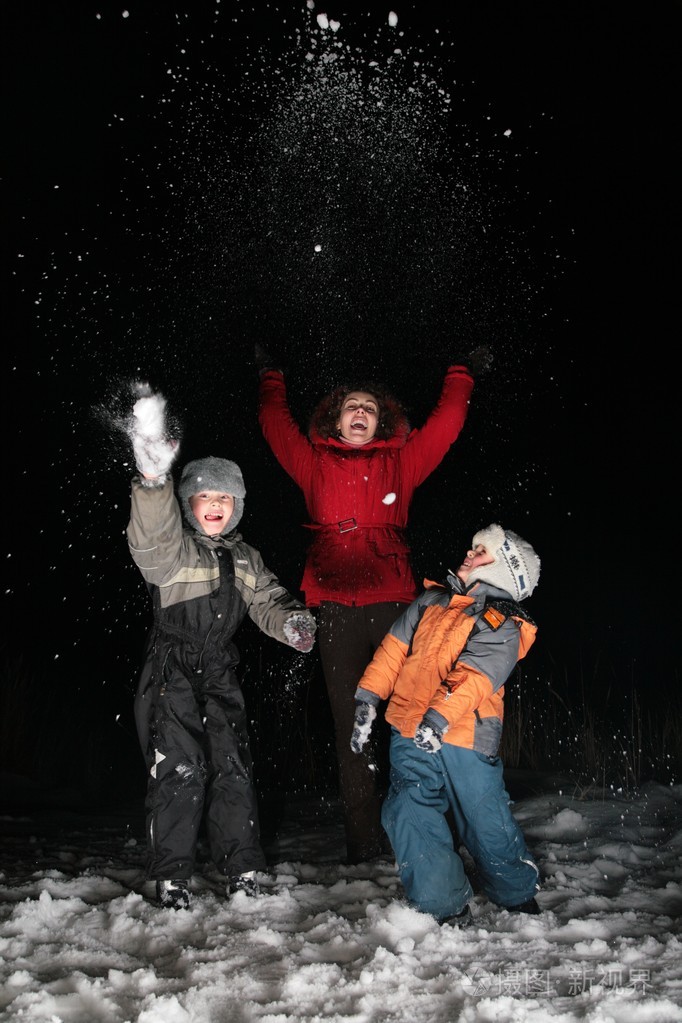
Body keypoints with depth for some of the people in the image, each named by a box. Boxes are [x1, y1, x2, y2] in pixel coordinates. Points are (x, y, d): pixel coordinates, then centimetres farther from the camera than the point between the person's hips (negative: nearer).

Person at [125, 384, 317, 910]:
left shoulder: (245, 559, 12)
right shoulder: (173, 548, -7)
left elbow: (267, 600, 14)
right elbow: (151, 541, -31)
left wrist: (291, 620, -12)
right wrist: (154, 477, -51)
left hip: (221, 677, 5)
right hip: (172, 674, -5)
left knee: (233, 767, 4)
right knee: (180, 769, -9)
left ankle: (243, 868, 15)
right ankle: (172, 877, 4)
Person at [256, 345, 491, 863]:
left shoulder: (400, 462, 17)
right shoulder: (315, 463, 17)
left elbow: (445, 425, 24)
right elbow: (276, 425, 27)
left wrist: (462, 374, 34)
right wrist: (271, 376, 39)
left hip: (393, 603, 0)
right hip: (337, 609, 0)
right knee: (352, 722, 1)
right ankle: (363, 840, 6)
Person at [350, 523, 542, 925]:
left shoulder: (503, 628, -2)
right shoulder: (433, 600, 15)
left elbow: (473, 676, -17)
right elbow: (395, 646, 14)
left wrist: (440, 716, -32)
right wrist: (368, 698, 5)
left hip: (465, 740, -4)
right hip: (411, 739, 5)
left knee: (488, 825, 4)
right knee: (410, 818, -4)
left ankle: (520, 897, 32)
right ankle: (447, 909, 11)